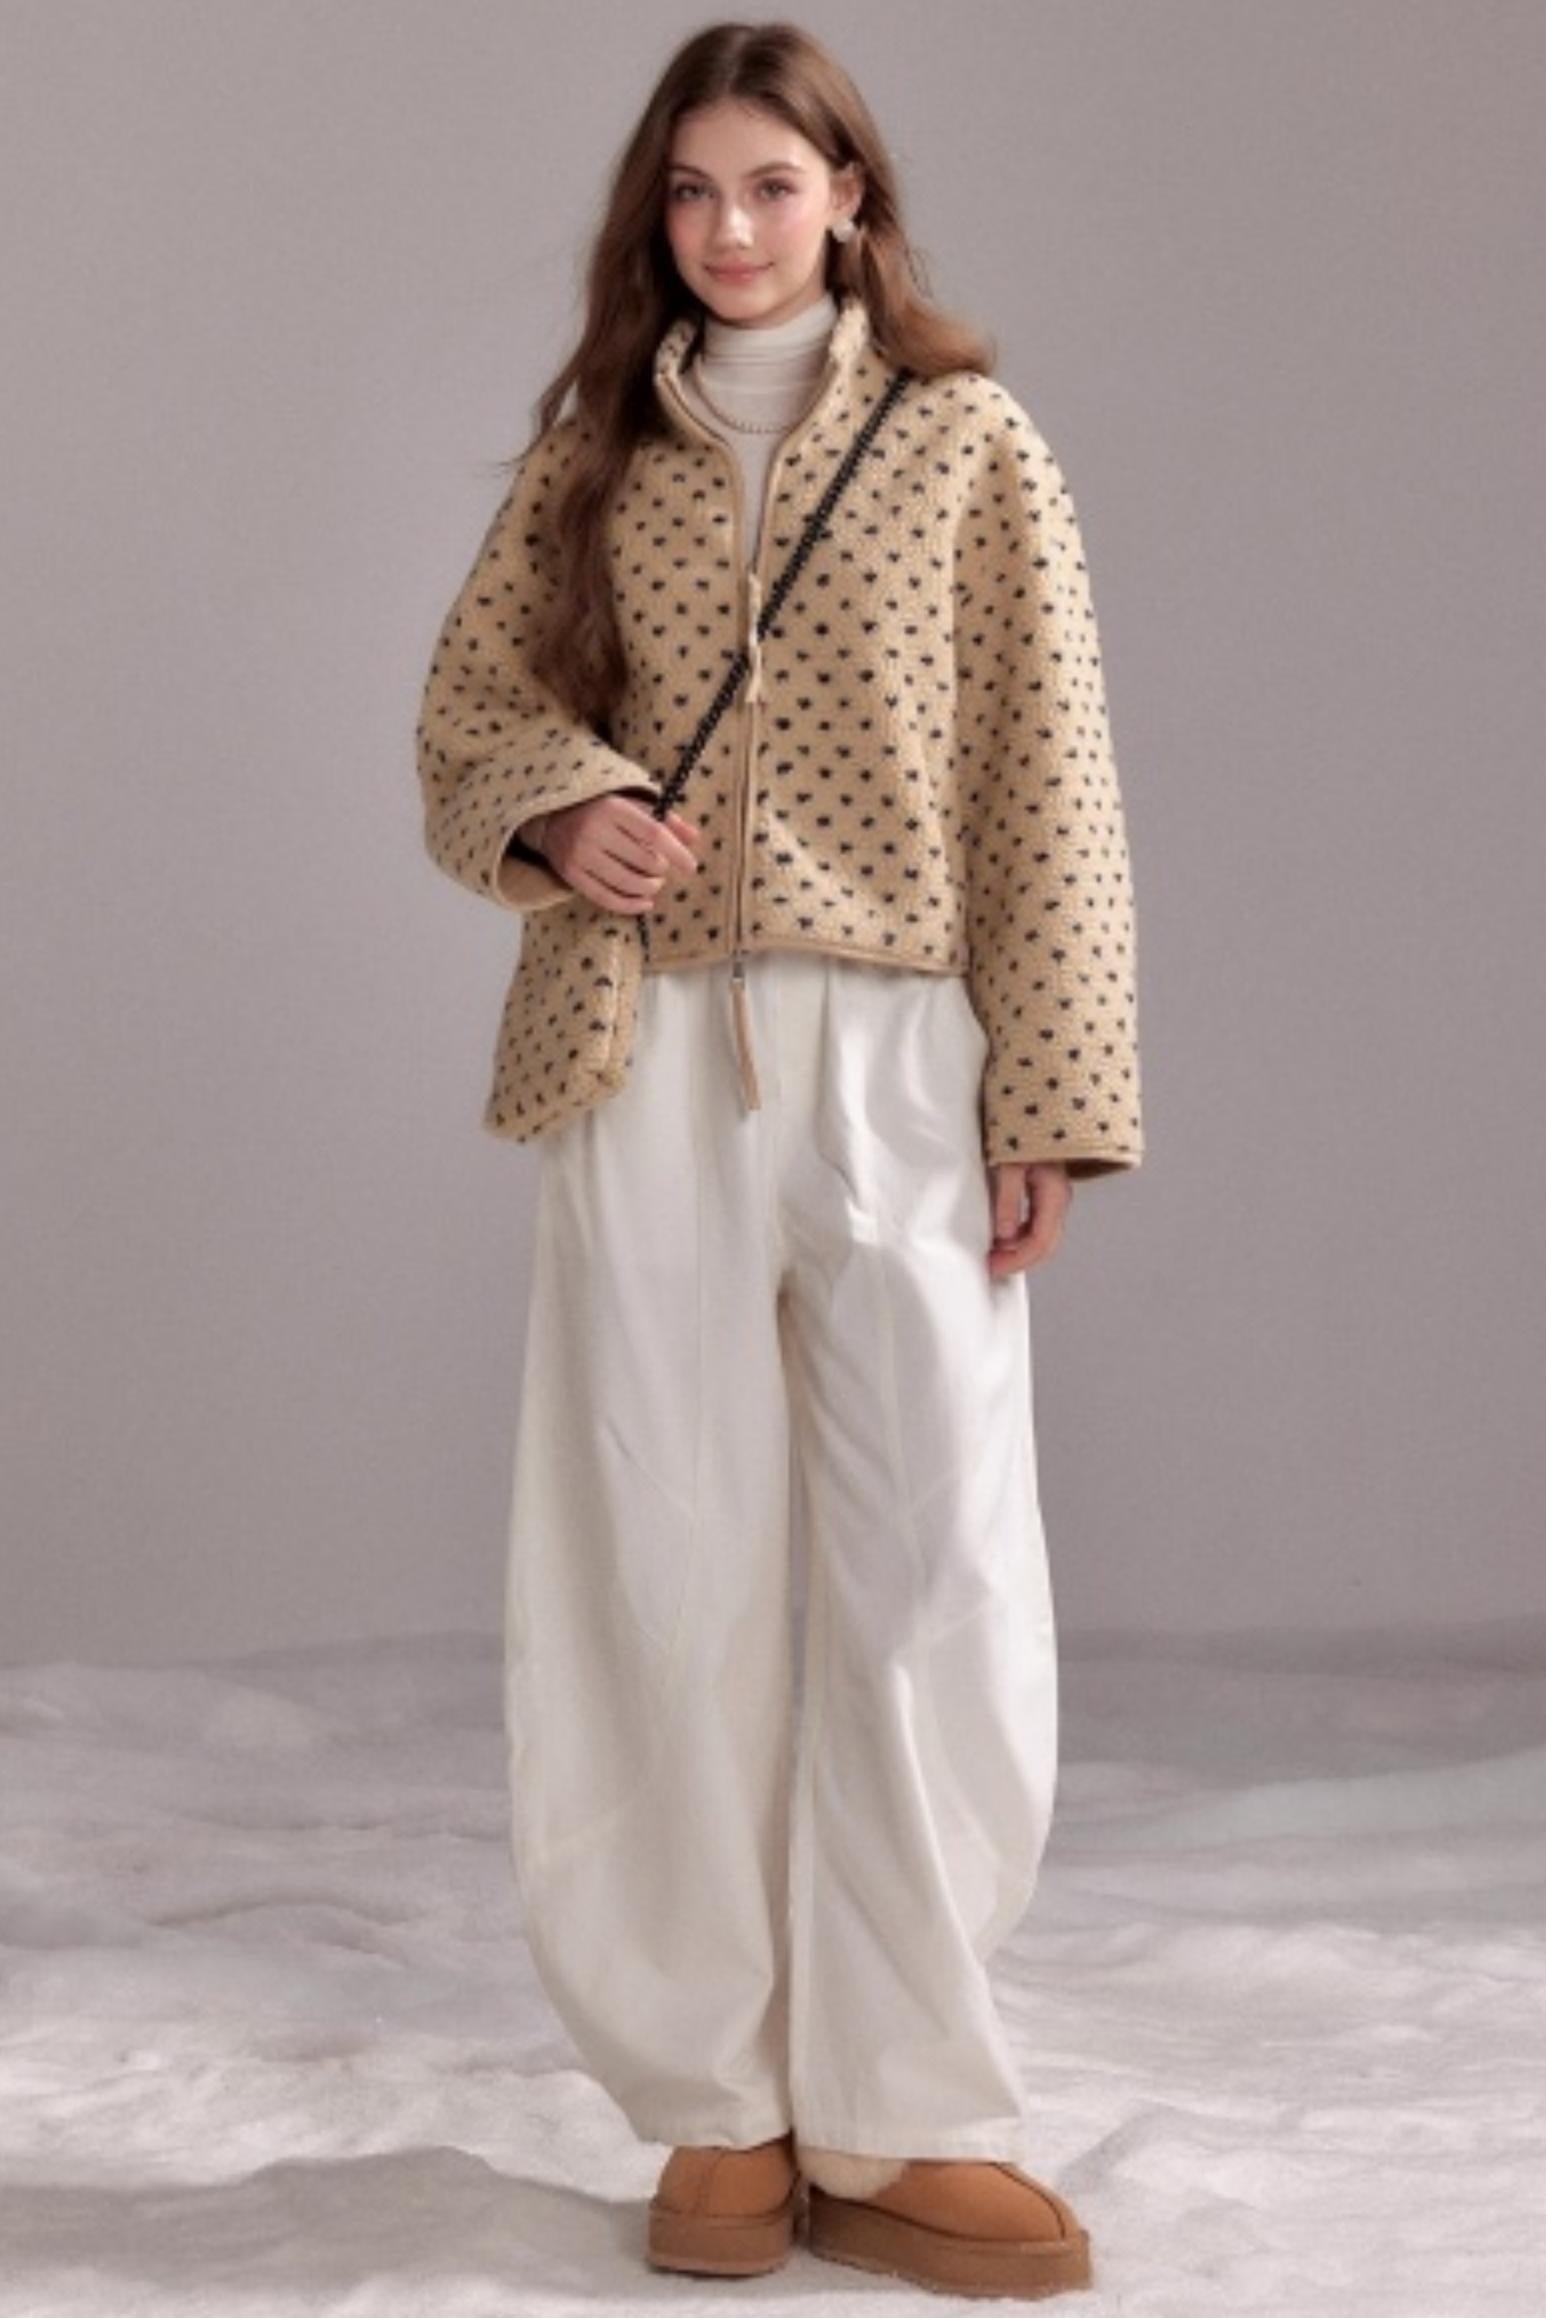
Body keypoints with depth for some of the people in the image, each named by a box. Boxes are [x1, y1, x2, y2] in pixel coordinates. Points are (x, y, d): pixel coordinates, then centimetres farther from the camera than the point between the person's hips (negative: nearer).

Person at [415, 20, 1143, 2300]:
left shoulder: (968, 444, 5)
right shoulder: (595, 452, 12)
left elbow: (1047, 790, 2)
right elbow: (469, 701, 15)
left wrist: (1048, 1100, -4)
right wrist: (557, 813, -8)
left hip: (894, 1056, -2)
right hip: (646, 1061, 2)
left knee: (938, 1576, -6)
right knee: (665, 1575, 2)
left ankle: (898, 2119, 3)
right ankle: (722, 2103, 12)